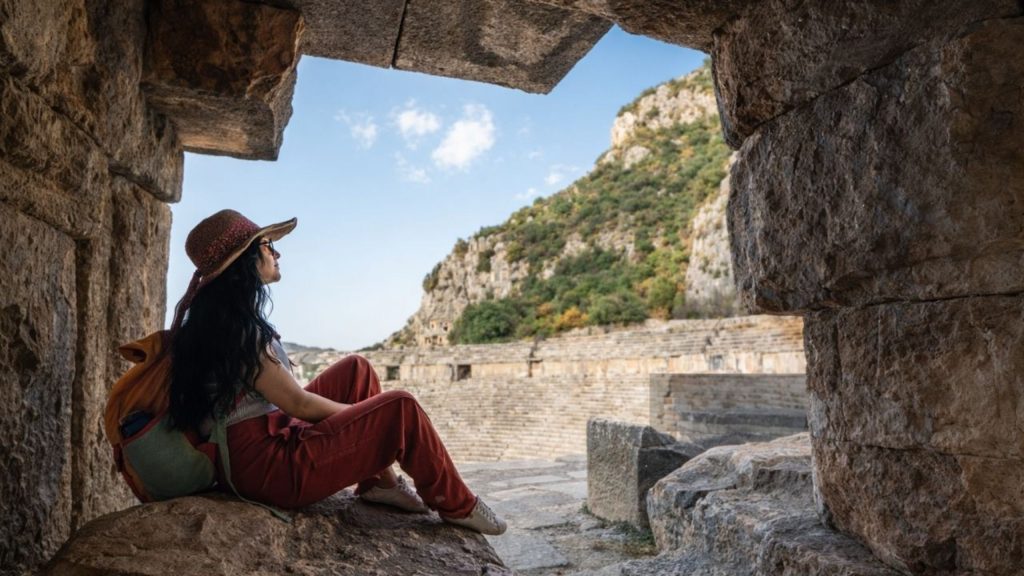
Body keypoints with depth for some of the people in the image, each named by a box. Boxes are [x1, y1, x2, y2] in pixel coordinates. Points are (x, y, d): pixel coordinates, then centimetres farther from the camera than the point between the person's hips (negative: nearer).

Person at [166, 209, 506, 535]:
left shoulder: (211, 318, 11)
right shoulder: (238, 326, -20)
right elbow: (297, 403, -18)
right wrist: (367, 414, -2)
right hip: (266, 466, -10)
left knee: (357, 369, 13)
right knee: (401, 408, -13)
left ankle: (379, 482, 13)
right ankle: (457, 505, 7)